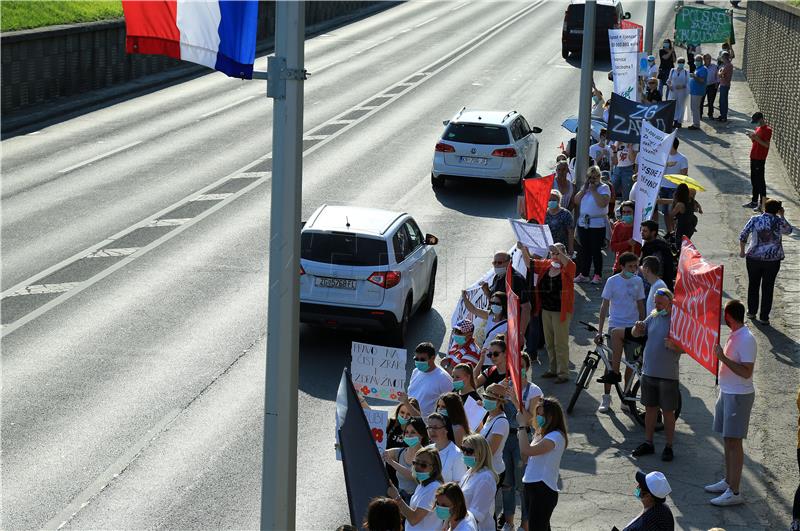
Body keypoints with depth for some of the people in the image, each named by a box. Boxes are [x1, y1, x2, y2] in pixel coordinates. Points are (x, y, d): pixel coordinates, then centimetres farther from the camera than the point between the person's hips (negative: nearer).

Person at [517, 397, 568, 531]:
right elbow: (525, 458, 17)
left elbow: (527, 451, -28)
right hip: (532, 486, 10)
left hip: (543, 490, -10)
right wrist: (521, 434, 6)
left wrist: (523, 424, -18)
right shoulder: (541, 434, 13)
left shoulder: (556, 436, -17)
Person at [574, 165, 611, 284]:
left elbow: (602, 203, -20)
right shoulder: (585, 186, 14)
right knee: (584, 250, 9)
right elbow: (576, 200, 5)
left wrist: (594, 190, -15)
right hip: (583, 222, 6)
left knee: (596, 250, -2)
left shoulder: (604, 188, -5)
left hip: (598, 224, -6)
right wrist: (584, 189, -4)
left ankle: (598, 275, 7)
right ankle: (583, 274, 17)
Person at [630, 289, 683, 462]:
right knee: (650, 408, 14)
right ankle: (648, 443, 26)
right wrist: (637, 328, -9)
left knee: (668, 411, 4)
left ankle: (669, 447, 14)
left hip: (668, 375, -5)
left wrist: (674, 346, -29)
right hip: (648, 372, 5)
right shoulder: (653, 317, 6)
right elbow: (636, 334, 13)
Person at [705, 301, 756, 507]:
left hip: (739, 396, -10)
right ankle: (728, 481, 28)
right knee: (727, 439, 17)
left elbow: (746, 372, -26)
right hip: (727, 393, 10)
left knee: (733, 442, -8)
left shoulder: (746, 339, -21)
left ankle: (734, 492, -6)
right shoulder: (734, 335, 9)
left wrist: (723, 358, -29)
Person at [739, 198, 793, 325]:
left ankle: (751, 312, 28)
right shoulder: (779, 222, -7)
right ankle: (764, 317, 10)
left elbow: (743, 236, -3)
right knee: (768, 288, 7)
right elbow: (789, 230, 13)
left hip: (754, 257, 1)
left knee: (753, 285, 18)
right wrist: (782, 216, 18)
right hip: (773, 259, -1)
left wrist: (742, 250, 10)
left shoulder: (755, 220, -5)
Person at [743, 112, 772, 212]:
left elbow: (766, 145, -19)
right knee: (754, 180, 15)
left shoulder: (767, 130, -13)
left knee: (760, 181, -6)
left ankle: (762, 204, -2)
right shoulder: (757, 129, 14)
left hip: (760, 159, -9)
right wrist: (752, 137, 1)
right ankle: (754, 201, 24)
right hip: (753, 157, 9)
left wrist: (756, 138, -24)